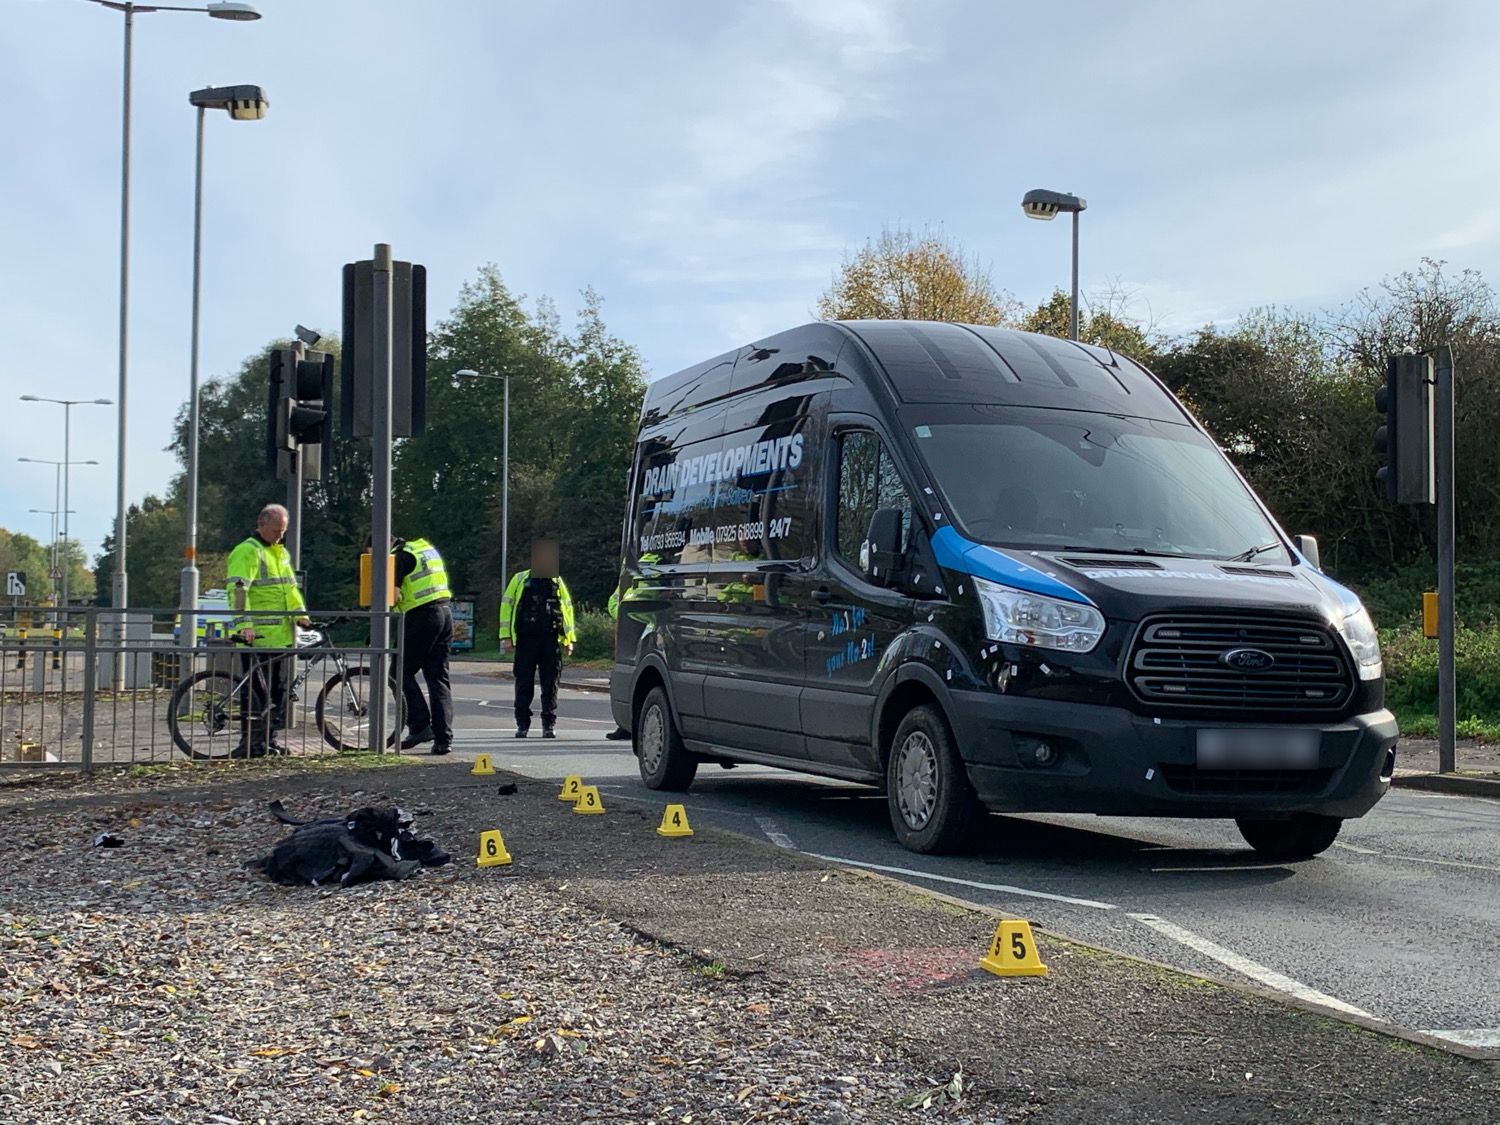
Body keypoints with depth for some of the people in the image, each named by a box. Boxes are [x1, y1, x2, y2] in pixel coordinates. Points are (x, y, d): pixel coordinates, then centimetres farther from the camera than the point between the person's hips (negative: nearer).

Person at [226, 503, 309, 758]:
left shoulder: (281, 552, 20)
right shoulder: (247, 552, -8)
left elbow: (290, 586, 26)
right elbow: (238, 589, -18)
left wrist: (301, 614, 13)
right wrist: (244, 623, -28)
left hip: (282, 635, 8)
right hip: (256, 636, -8)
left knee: (278, 689, 11)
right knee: (256, 689, -7)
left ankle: (269, 738, 18)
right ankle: (249, 741, -3)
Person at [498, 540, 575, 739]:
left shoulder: (557, 582, 12)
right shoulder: (520, 580, 6)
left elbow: (567, 608, 15)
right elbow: (506, 606, 5)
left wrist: (568, 638, 9)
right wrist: (506, 636, -2)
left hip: (550, 640, 1)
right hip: (525, 640, -1)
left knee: (550, 684, 1)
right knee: (524, 684, 3)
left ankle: (549, 724, 8)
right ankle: (522, 724, 11)